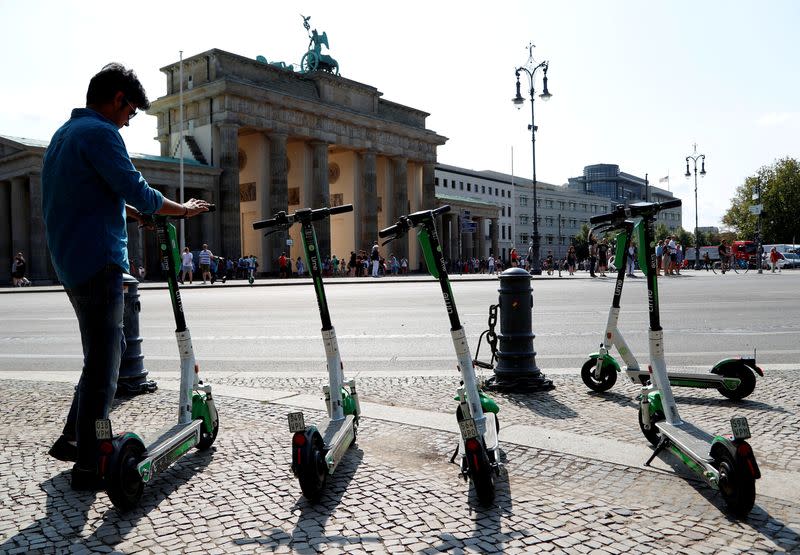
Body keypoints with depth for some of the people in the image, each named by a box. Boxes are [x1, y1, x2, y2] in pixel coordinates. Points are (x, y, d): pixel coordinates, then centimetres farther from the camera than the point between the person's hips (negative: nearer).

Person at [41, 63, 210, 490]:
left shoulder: (64, 133, 20)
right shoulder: (100, 133, -12)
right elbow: (136, 192, -17)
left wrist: (138, 213, 28)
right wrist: (182, 209, -2)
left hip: (71, 262, 10)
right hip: (98, 262, -10)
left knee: (109, 350, 19)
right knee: (102, 363, -4)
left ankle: (72, 439, 26)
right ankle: (88, 466, 4)